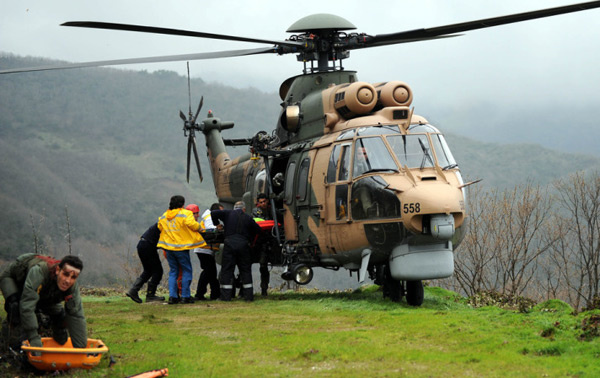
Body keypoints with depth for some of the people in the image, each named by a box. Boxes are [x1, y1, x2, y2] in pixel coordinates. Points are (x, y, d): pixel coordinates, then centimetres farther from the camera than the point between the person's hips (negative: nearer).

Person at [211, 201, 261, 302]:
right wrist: (250, 239, 29)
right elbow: (257, 230, 13)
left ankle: (226, 296, -2)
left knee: (227, 270, 3)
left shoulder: (228, 214, 7)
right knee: (245, 270, 10)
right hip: (243, 245, 1)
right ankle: (248, 295, 9)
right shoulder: (248, 218, 10)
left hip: (229, 244, -1)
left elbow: (213, 213, 2)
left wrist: (217, 225, 17)